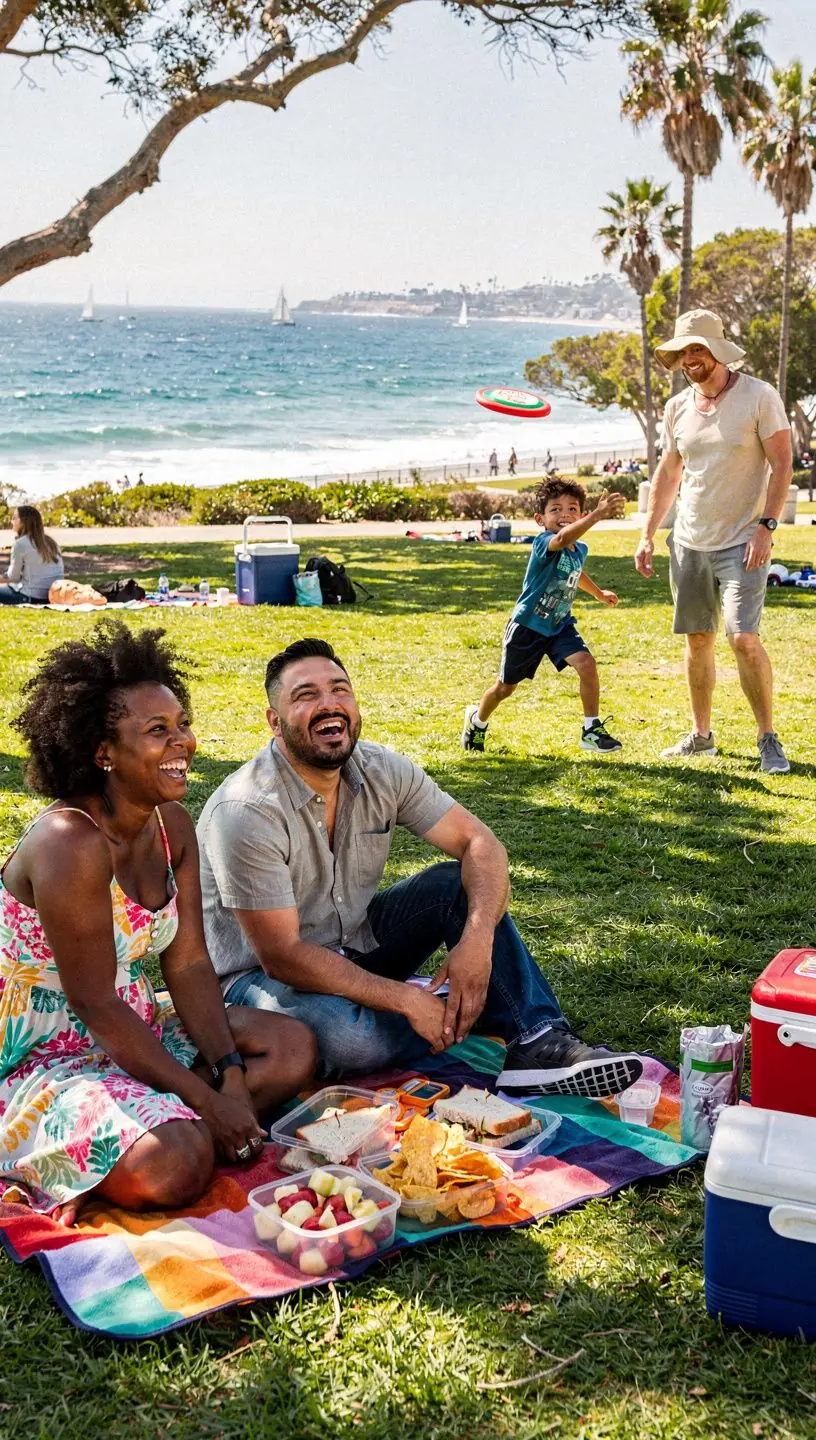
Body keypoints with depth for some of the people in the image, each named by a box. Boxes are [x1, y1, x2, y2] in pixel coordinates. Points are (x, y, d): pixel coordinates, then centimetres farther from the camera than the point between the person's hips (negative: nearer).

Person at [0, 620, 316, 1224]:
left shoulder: (172, 825, 1)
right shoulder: (70, 844, -26)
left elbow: (189, 964, -1)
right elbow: (95, 1004, -23)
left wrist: (231, 1076, -13)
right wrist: (204, 1099, -20)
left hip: (133, 1030, 9)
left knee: (293, 1047, 1)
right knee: (176, 1164, -30)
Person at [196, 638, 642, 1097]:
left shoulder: (381, 771, -7)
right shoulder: (246, 812, -26)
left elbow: (480, 843, -9)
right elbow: (281, 955, -28)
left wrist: (477, 941, -29)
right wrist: (406, 1000, -29)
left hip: (355, 945, 6)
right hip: (263, 975, -6)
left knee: (459, 883, -13)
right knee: (343, 1035, -38)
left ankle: (541, 1045, -22)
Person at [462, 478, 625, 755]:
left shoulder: (581, 549, -2)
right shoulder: (543, 543, -27)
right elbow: (562, 539, -53)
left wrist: (599, 593, 37)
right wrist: (597, 514, -66)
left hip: (560, 625, 5)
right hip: (527, 626, -5)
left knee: (586, 664, -21)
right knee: (506, 687, 12)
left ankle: (592, 730, -10)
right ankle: (477, 720, 42)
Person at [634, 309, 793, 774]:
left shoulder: (759, 396, -7)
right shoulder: (678, 408, 8)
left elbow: (782, 465, -7)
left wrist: (766, 526, -16)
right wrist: (647, 535, 13)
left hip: (742, 543, -5)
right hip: (688, 542, 5)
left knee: (745, 639, -13)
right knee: (697, 639, 10)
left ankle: (769, 740, -1)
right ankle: (701, 735, 22)